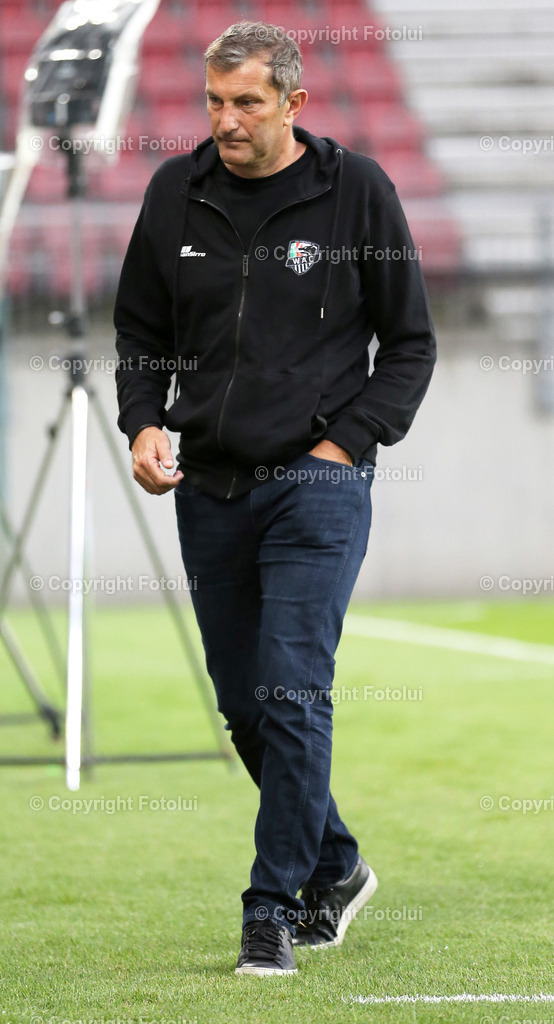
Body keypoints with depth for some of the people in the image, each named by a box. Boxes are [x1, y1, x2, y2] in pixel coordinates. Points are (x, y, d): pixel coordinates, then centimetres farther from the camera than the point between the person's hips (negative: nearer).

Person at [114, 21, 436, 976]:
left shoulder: (356, 188, -3)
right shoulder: (177, 190, 6)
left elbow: (410, 340, 3)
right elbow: (141, 328, 16)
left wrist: (347, 440, -7)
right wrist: (143, 422, -1)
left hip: (316, 485, -5)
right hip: (208, 489, 5)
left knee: (291, 697, -12)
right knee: (243, 706, 10)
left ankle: (274, 910, -6)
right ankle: (335, 867, 30)